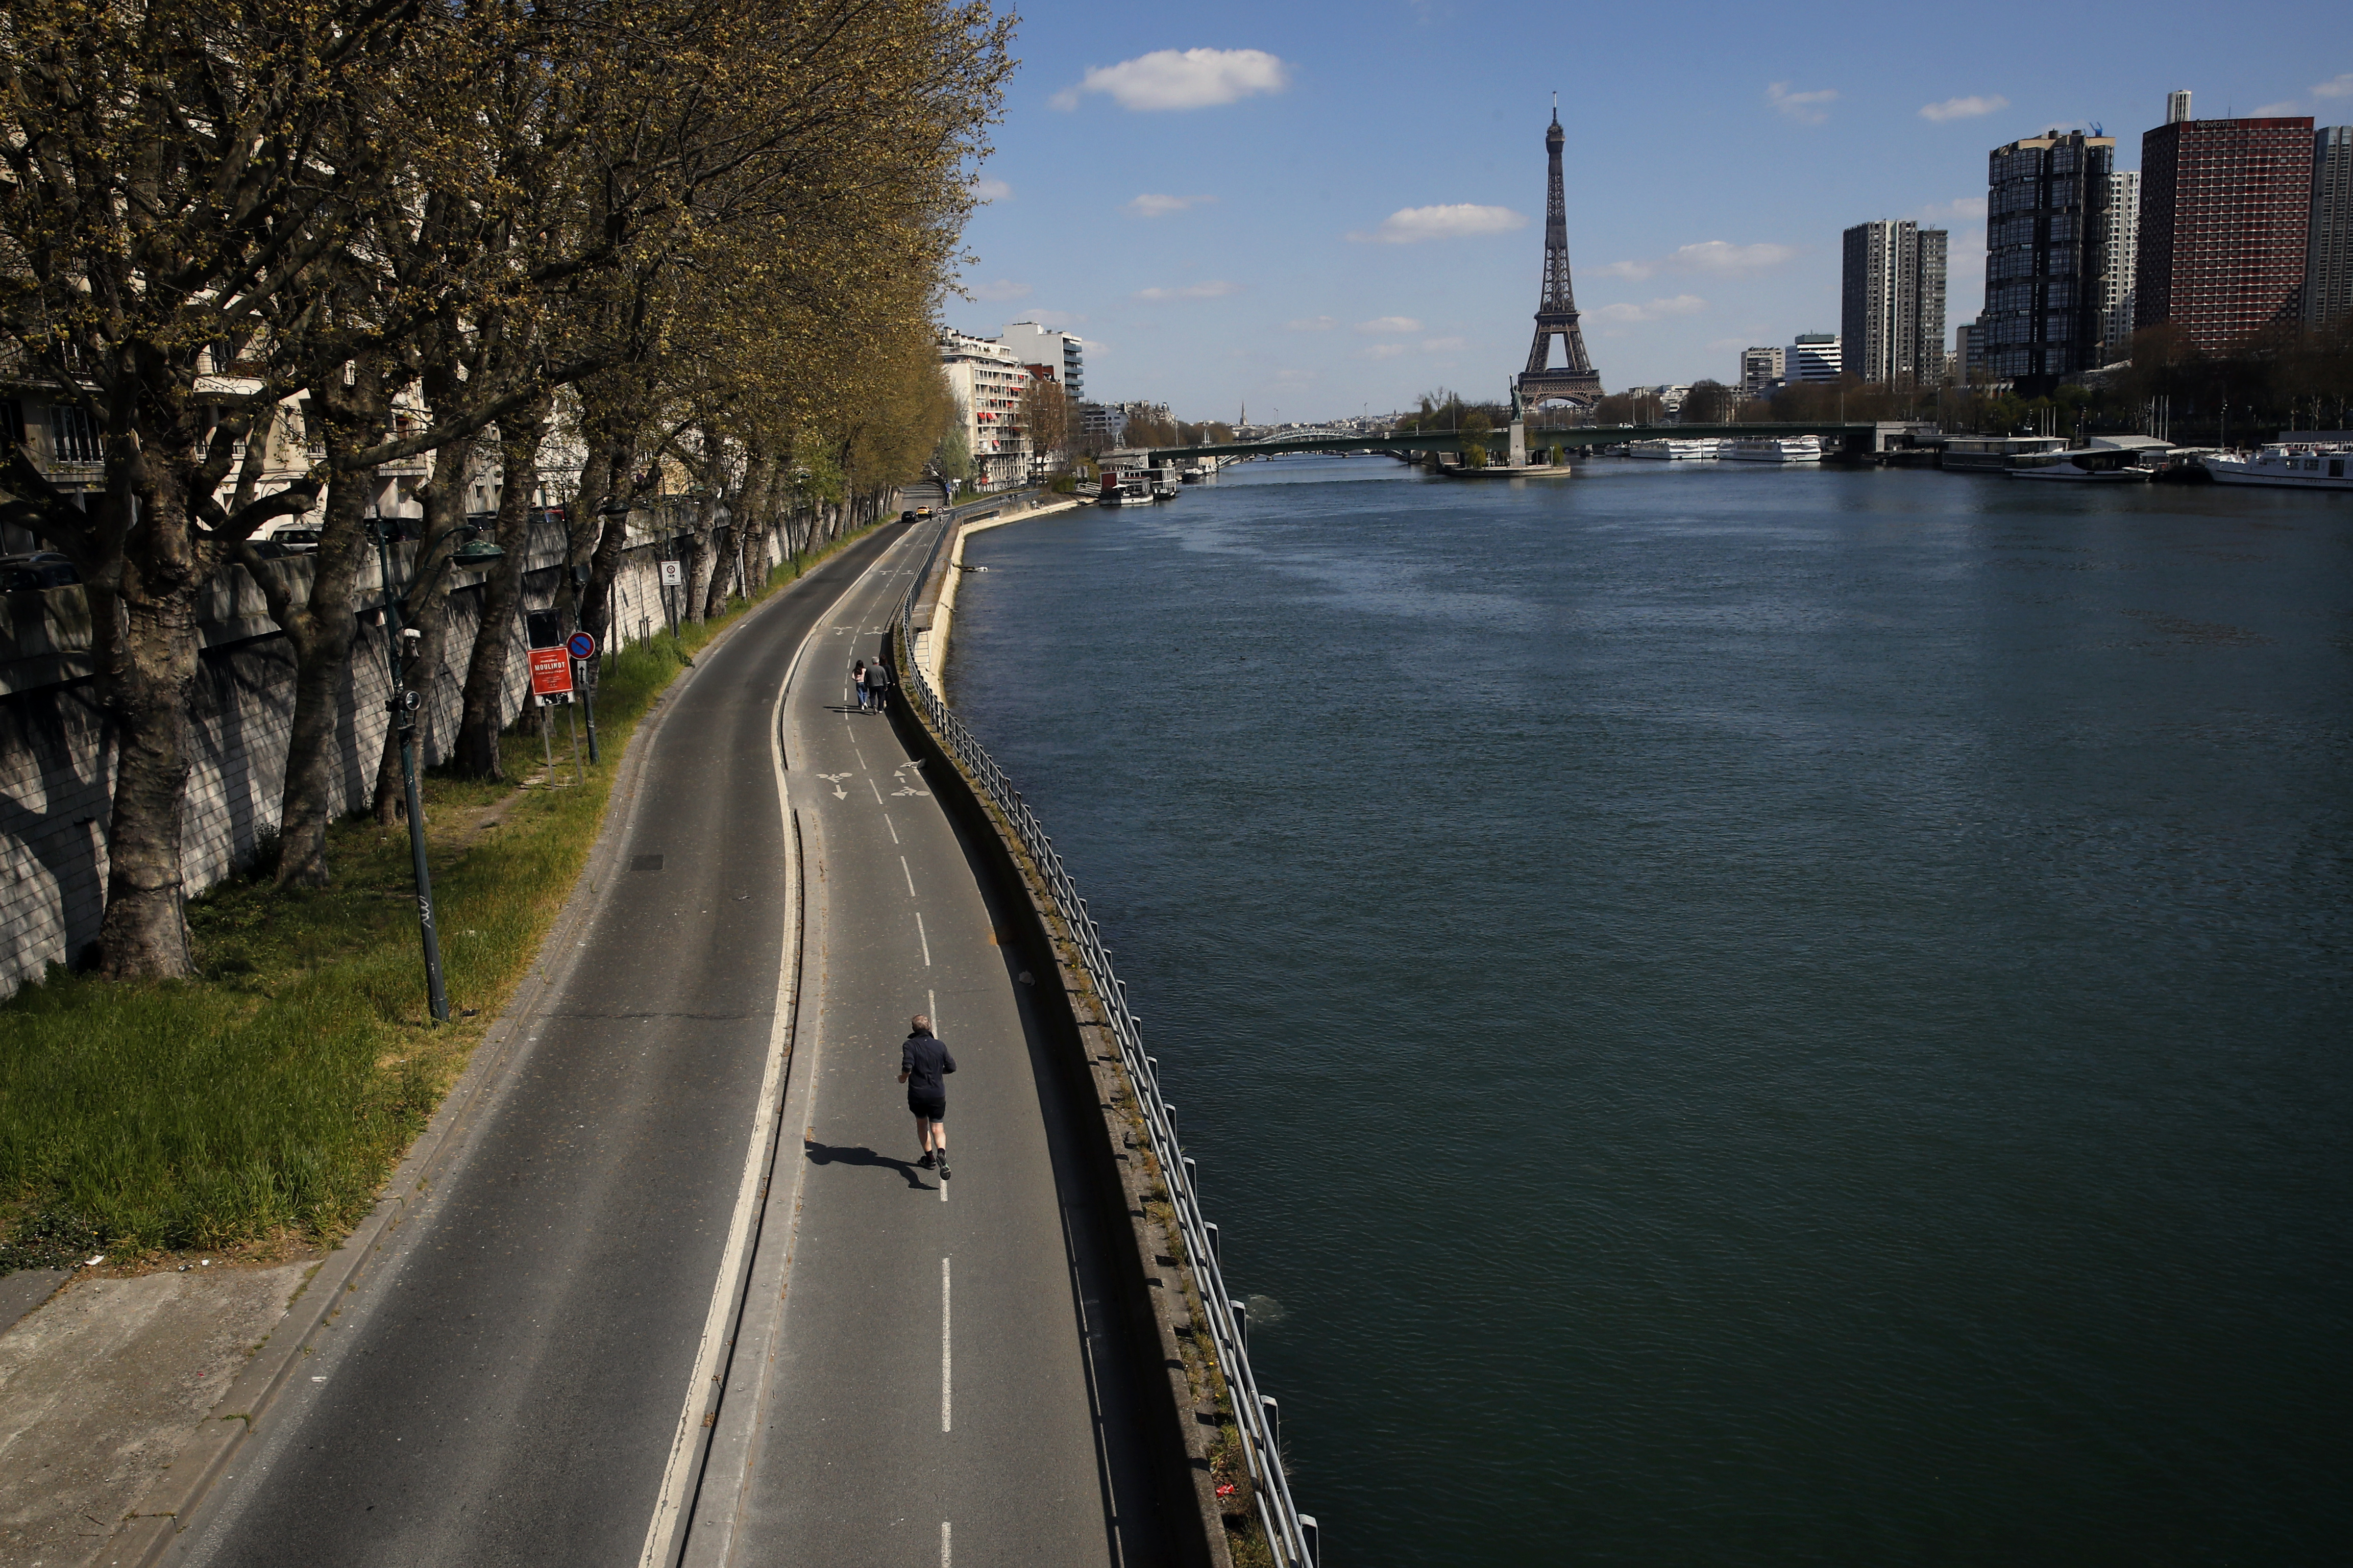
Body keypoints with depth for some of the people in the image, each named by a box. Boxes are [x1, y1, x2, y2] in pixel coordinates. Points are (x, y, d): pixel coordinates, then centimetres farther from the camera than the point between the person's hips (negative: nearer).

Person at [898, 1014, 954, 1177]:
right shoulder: (940, 1045, 0)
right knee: (938, 1128, 4)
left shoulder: (910, 1046, -10)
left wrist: (903, 1078, -4)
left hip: (917, 1095, -1)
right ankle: (941, 1152, -25)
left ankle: (930, 1157, 28)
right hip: (938, 1095, 1)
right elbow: (951, 1067, 5)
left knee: (921, 1124, 23)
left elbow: (907, 1067, -24)